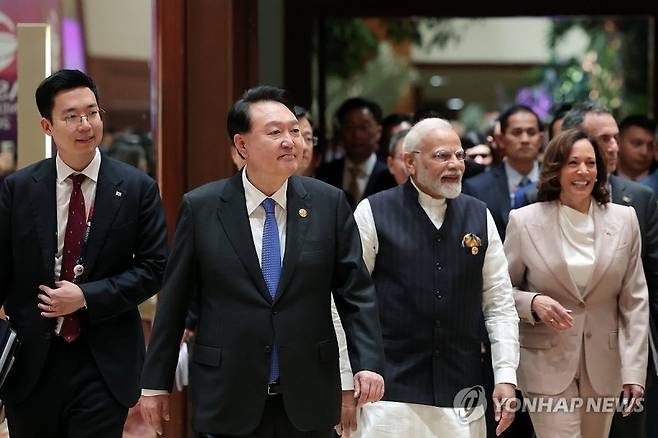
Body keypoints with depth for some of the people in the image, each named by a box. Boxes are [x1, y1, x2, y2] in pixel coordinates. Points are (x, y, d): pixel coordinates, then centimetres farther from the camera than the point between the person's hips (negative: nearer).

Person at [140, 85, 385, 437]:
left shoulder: (330, 203, 1)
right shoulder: (200, 208, -2)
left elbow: (355, 290, 2)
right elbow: (173, 301, 2)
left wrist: (368, 363, -11)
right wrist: (155, 383, 4)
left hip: (308, 403, 1)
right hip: (227, 403, -1)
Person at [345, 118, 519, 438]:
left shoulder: (479, 216, 10)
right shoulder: (374, 213, -1)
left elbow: (500, 304, 11)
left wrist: (506, 376, 2)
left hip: (463, 391, 3)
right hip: (392, 392, -3)